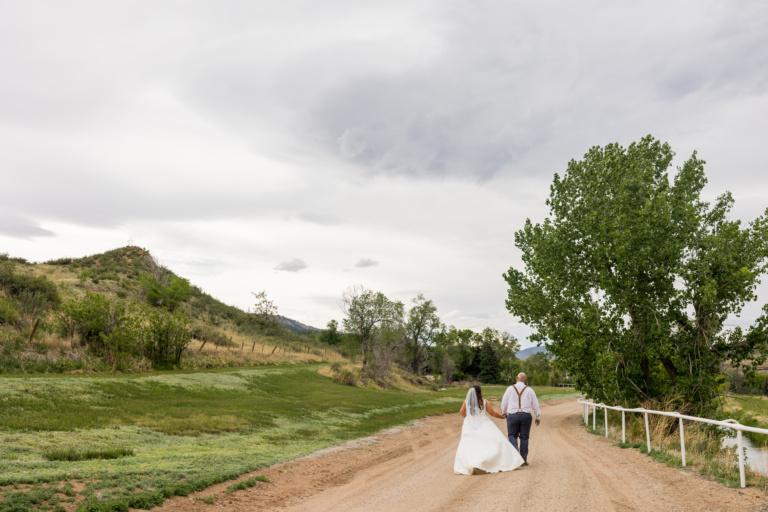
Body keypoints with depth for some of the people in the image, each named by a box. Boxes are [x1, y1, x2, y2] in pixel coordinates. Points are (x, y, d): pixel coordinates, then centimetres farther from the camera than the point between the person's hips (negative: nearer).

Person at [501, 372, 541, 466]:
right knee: (524, 437, 7)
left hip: (513, 416, -1)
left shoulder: (510, 389, 1)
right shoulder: (529, 390, 3)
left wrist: (504, 413, 26)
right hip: (526, 416, 1)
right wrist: (538, 417, 16)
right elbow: (535, 404, 6)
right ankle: (523, 460, 9)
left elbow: (504, 403, 8)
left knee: (512, 435, 11)